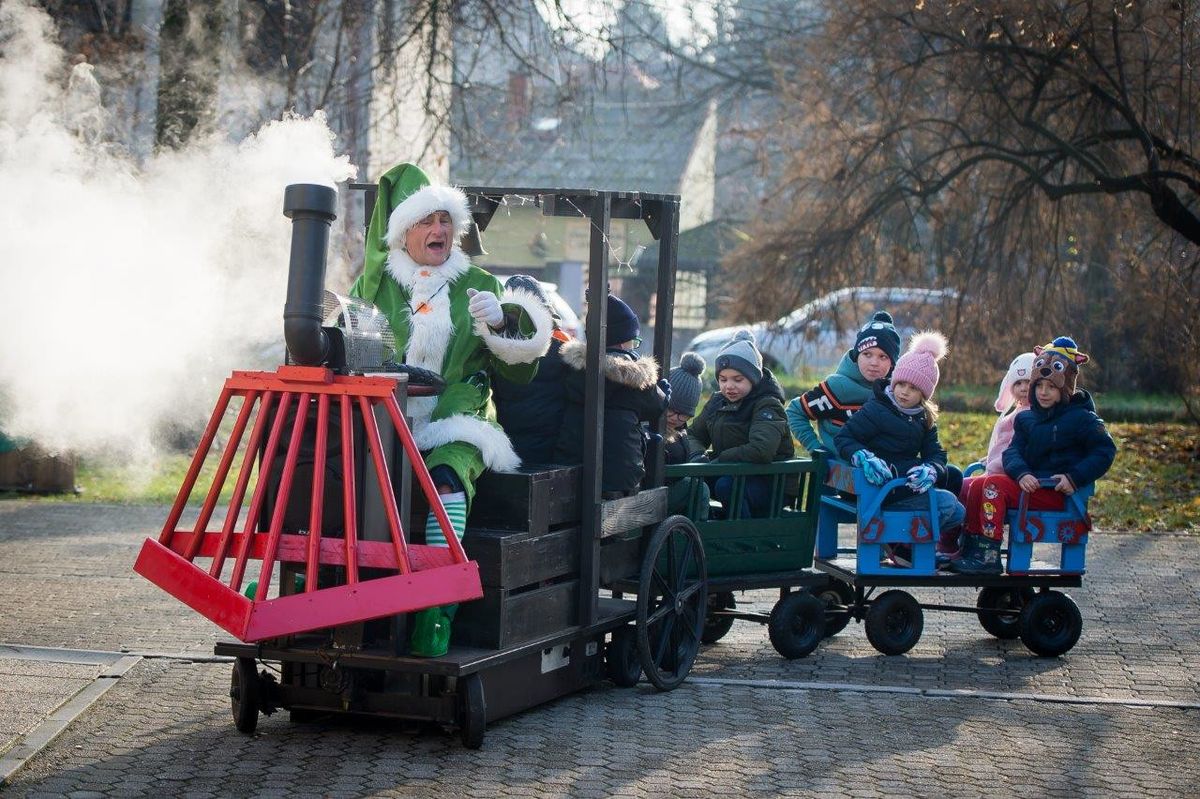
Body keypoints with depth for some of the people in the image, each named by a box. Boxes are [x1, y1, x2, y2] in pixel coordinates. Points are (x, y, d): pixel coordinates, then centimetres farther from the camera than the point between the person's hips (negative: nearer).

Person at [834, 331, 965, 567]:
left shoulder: (924, 417, 11)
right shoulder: (876, 410, -11)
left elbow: (936, 454, 4)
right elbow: (843, 438, -10)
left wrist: (929, 470, -21)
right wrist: (865, 458, -30)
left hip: (907, 483, 8)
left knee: (958, 513, 3)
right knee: (946, 503, -20)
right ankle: (902, 545, -11)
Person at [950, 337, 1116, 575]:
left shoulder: (1080, 418, -4)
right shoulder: (1026, 418, 14)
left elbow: (1105, 451, -8)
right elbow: (1013, 451, 3)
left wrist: (1075, 477, -20)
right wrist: (1021, 474, -19)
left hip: (1057, 493, -7)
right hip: (1031, 482, 7)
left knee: (995, 484, -25)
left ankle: (988, 556, -28)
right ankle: (970, 548, -7)